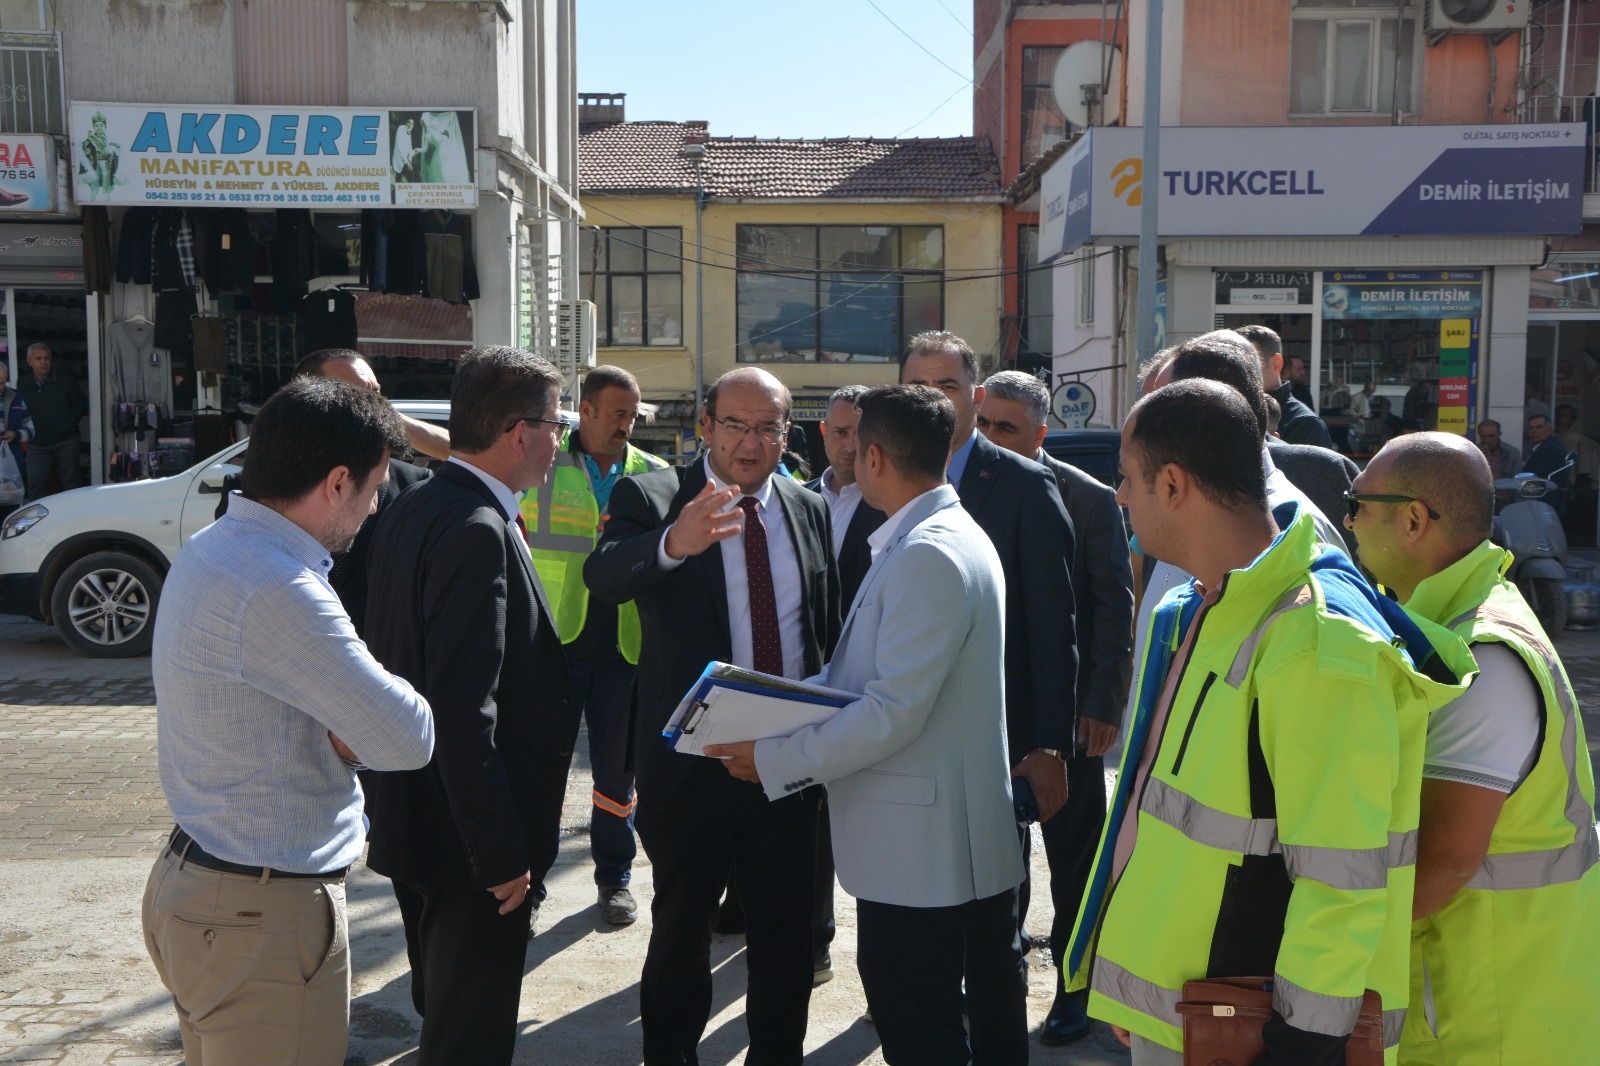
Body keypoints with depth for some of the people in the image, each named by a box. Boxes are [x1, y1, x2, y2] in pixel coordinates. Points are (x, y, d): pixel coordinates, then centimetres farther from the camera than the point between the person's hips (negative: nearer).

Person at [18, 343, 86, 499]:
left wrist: (66, 427, -8)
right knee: (35, 483, -4)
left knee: (71, 481, 4)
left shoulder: (66, 380, 0)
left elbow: (80, 407, 2)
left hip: (66, 441, -1)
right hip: (37, 443, 2)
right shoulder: (22, 385, 6)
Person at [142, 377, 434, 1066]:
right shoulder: (273, 592, -28)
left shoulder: (210, 548, 4)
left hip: (191, 877, 10)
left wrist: (343, 726, -8)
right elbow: (406, 739, -25)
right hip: (265, 916, -10)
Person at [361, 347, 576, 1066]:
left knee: (441, 1008, 26)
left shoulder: (414, 508, 6)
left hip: (413, 814, 10)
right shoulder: (478, 530, -24)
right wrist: (502, 852, -22)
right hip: (469, 842, -10)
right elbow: (464, 710, -28)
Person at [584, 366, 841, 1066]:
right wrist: (674, 544, -49)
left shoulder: (811, 510, 6)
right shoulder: (649, 497, -7)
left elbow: (832, 634, 13)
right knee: (681, 929, 13)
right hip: (691, 762, -3)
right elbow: (603, 575, -28)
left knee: (786, 935, 15)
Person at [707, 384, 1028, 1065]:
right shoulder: (950, 535, 12)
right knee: (992, 1010, 20)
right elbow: (862, 674, 15)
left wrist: (775, 759, -17)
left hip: (920, 841, -10)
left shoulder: (927, 556, -21)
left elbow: (894, 711, -25)